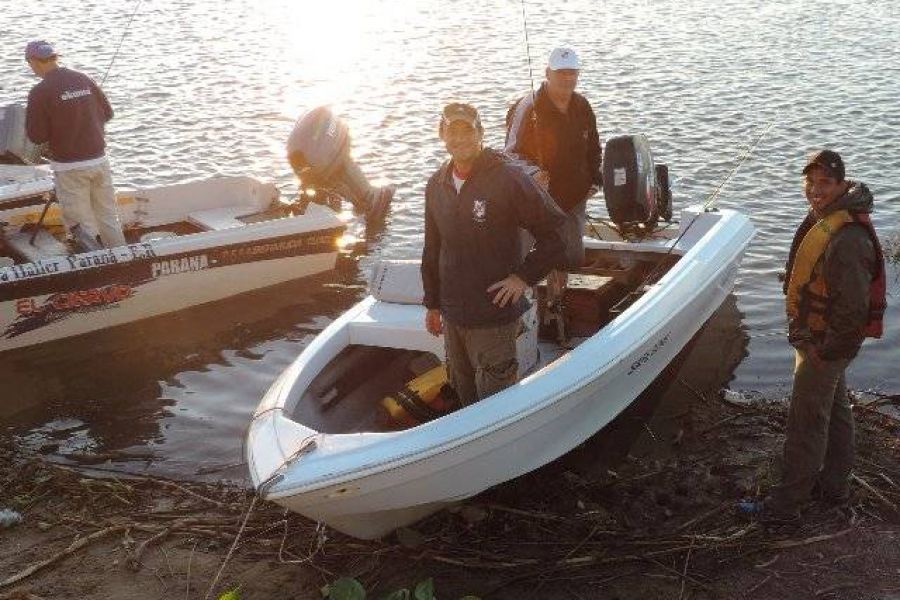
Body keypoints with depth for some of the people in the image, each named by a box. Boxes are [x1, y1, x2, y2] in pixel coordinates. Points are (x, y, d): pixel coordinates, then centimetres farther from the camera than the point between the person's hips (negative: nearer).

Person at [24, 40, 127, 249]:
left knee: (81, 223, 4)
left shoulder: (40, 92, -13)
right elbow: (107, 113, 12)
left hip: (70, 167, -5)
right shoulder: (84, 80, 2)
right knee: (108, 216, 16)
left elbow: (36, 136, -11)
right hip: (98, 159, 5)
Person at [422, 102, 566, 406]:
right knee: (463, 392, 21)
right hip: (452, 317, 6)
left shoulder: (508, 178, -14)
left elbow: (555, 231, -11)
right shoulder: (436, 185, 6)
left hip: (495, 317, -6)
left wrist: (524, 276, -14)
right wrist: (432, 304, 16)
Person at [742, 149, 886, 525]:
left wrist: (824, 351, -19)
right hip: (817, 336, 10)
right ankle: (834, 484, 39)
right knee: (835, 410, 22)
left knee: (805, 422, 0)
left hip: (825, 343, -10)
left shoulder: (846, 240, -31)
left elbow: (854, 309, -30)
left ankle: (786, 504, 11)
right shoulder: (823, 218, 3)